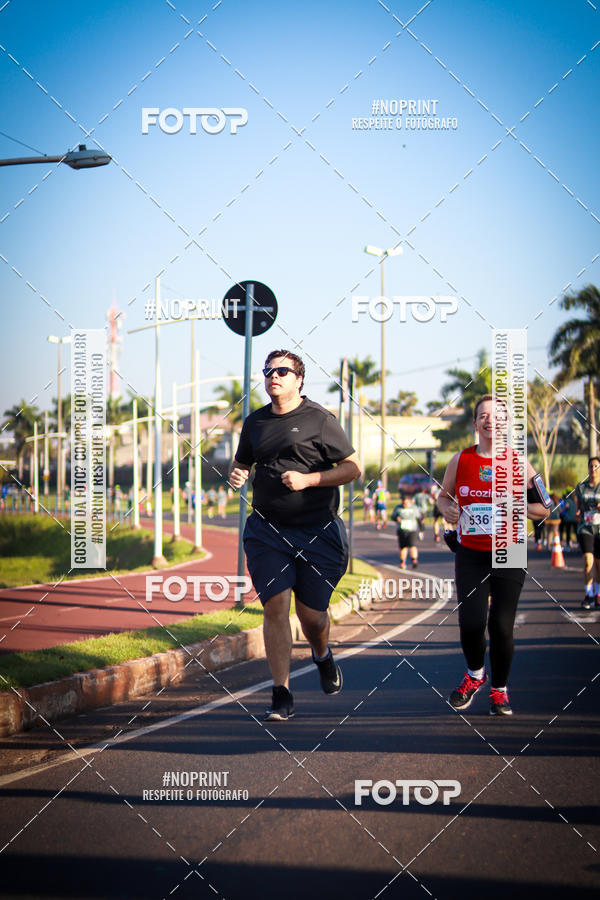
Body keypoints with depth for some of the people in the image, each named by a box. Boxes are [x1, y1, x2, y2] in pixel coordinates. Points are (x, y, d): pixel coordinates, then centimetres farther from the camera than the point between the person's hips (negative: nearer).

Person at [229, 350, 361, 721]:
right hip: (268, 530, 3)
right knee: (276, 607, -9)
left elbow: (354, 467, -3)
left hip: (318, 532, -3)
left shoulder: (319, 419, -4)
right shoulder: (256, 422, 10)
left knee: (311, 613, 4)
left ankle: (323, 657, 40)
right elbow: (242, 463, 25)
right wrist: (238, 474, 0)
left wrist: (308, 479, -14)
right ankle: (282, 694, -3)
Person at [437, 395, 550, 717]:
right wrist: (446, 508, -6)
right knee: (470, 622, -12)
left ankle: (499, 689, 21)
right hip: (470, 554, 1)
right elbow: (444, 496, 16)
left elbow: (543, 509, 5)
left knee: (501, 626, -3)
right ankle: (475, 674, 20)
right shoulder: (460, 460, 2)